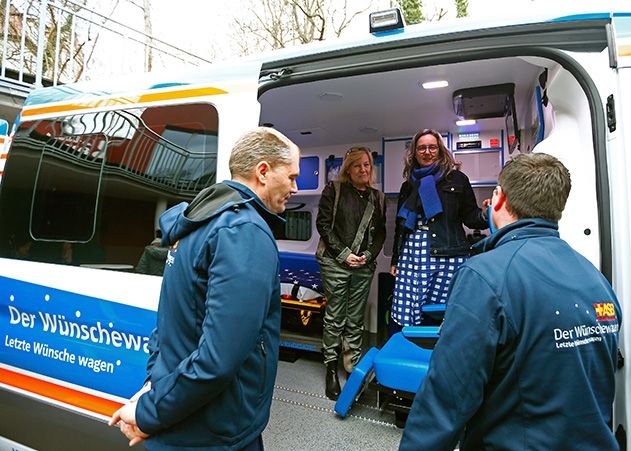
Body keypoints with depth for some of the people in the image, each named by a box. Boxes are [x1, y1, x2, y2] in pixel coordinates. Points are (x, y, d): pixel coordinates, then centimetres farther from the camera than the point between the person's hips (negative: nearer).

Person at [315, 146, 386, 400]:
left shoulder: (377, 197, 12)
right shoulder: (334, 190, 1)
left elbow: (380, 232, 13)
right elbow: (323, 224, -4)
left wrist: (369, 254, -3)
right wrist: (343, 254, -9)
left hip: (364, 266, 3)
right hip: (335, 263, -3)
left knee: (356, 320, 9)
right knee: (334, 318, 3)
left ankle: (353, 366, 22)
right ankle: (331, 369, 17)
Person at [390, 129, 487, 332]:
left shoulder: (456, 179, 5)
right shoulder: (408, 186, 16)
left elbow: (470, 217, 5)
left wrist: (486, 215, -17)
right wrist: (395, 261, 19)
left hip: (446, 256, -3)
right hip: (411, 255, 3)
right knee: (402, 316, 0)